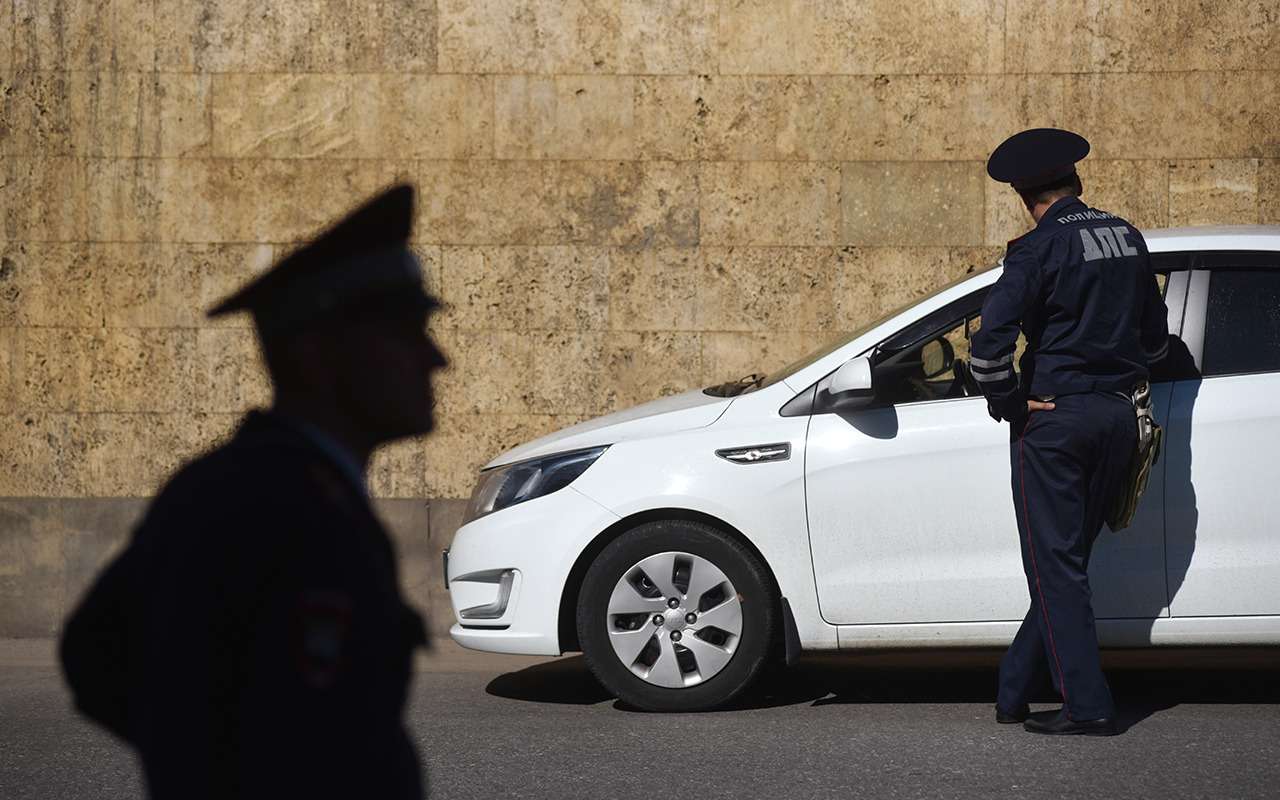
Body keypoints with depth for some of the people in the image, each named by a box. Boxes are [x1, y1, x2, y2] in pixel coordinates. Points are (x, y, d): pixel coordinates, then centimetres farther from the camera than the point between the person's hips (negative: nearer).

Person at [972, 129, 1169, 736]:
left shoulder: (1039, 249, -12)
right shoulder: (1127, 238, 10)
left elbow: (990, 340, -21)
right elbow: (1156, 334, 19)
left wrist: (1008, 403, -8)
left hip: (1054, 417, -7)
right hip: (1118, 417, 7)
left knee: (1055, 566, -1)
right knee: (1068, 560, 13)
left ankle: (1088, 705, -4)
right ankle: (1015, 690, 21)